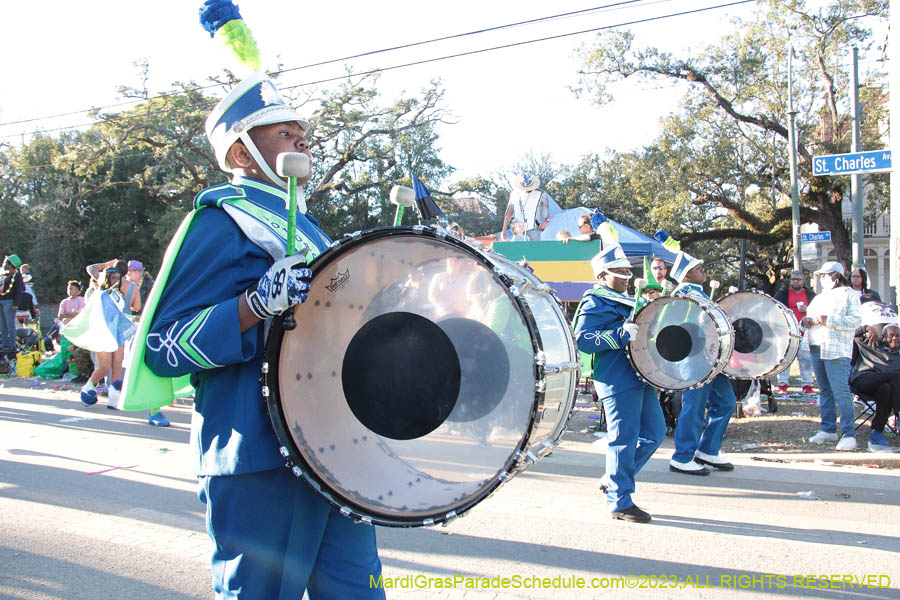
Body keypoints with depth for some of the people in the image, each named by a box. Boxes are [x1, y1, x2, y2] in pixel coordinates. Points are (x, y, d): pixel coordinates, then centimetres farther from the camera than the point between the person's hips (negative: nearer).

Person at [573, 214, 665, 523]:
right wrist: (620, 333, -26)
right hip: (617, 379, -10)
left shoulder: (626, 301, 23)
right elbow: (582, 339, -20)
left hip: (639, 377, 10)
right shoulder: (594, 303, -8)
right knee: (624, 438, -6)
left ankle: (613, 479, 26)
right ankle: (620, 502, 4)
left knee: (655, 431, 14)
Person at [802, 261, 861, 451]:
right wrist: (805, 321, 3)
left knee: (841, 392, -11)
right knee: (824, 391, 11)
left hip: (836, 351, -7)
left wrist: (829, 320, -20)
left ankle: (849, 434, -8)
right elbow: (808, 315, 27)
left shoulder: (848, 295, -1)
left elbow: (855, 321, -12)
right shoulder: (819, 297, 22)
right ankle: (828, 430, 18)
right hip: (816, 348, 7)